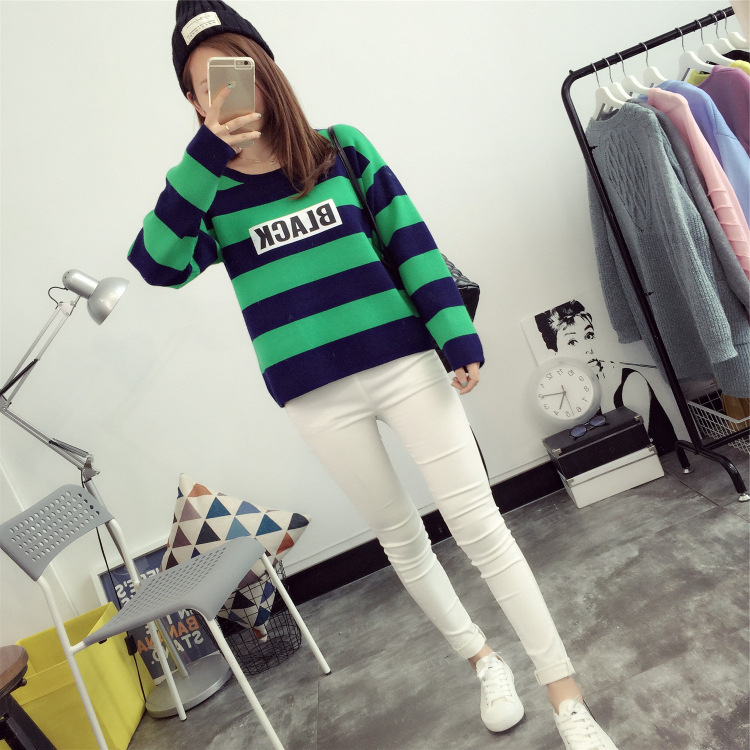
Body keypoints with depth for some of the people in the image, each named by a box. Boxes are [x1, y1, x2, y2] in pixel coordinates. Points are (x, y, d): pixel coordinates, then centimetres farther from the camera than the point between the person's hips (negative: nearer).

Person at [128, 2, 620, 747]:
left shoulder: (341, 148, 4)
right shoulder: (205, 192, 5)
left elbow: (409, 241, 3)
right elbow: (158, 266, -13)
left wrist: (456, 334, -5)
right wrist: (209, 151, -17)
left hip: (402, 362, -1)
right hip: (315, 396, 1)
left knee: (479, 526, -1)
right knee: (401, 539, 14)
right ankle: (482, 660, 38)